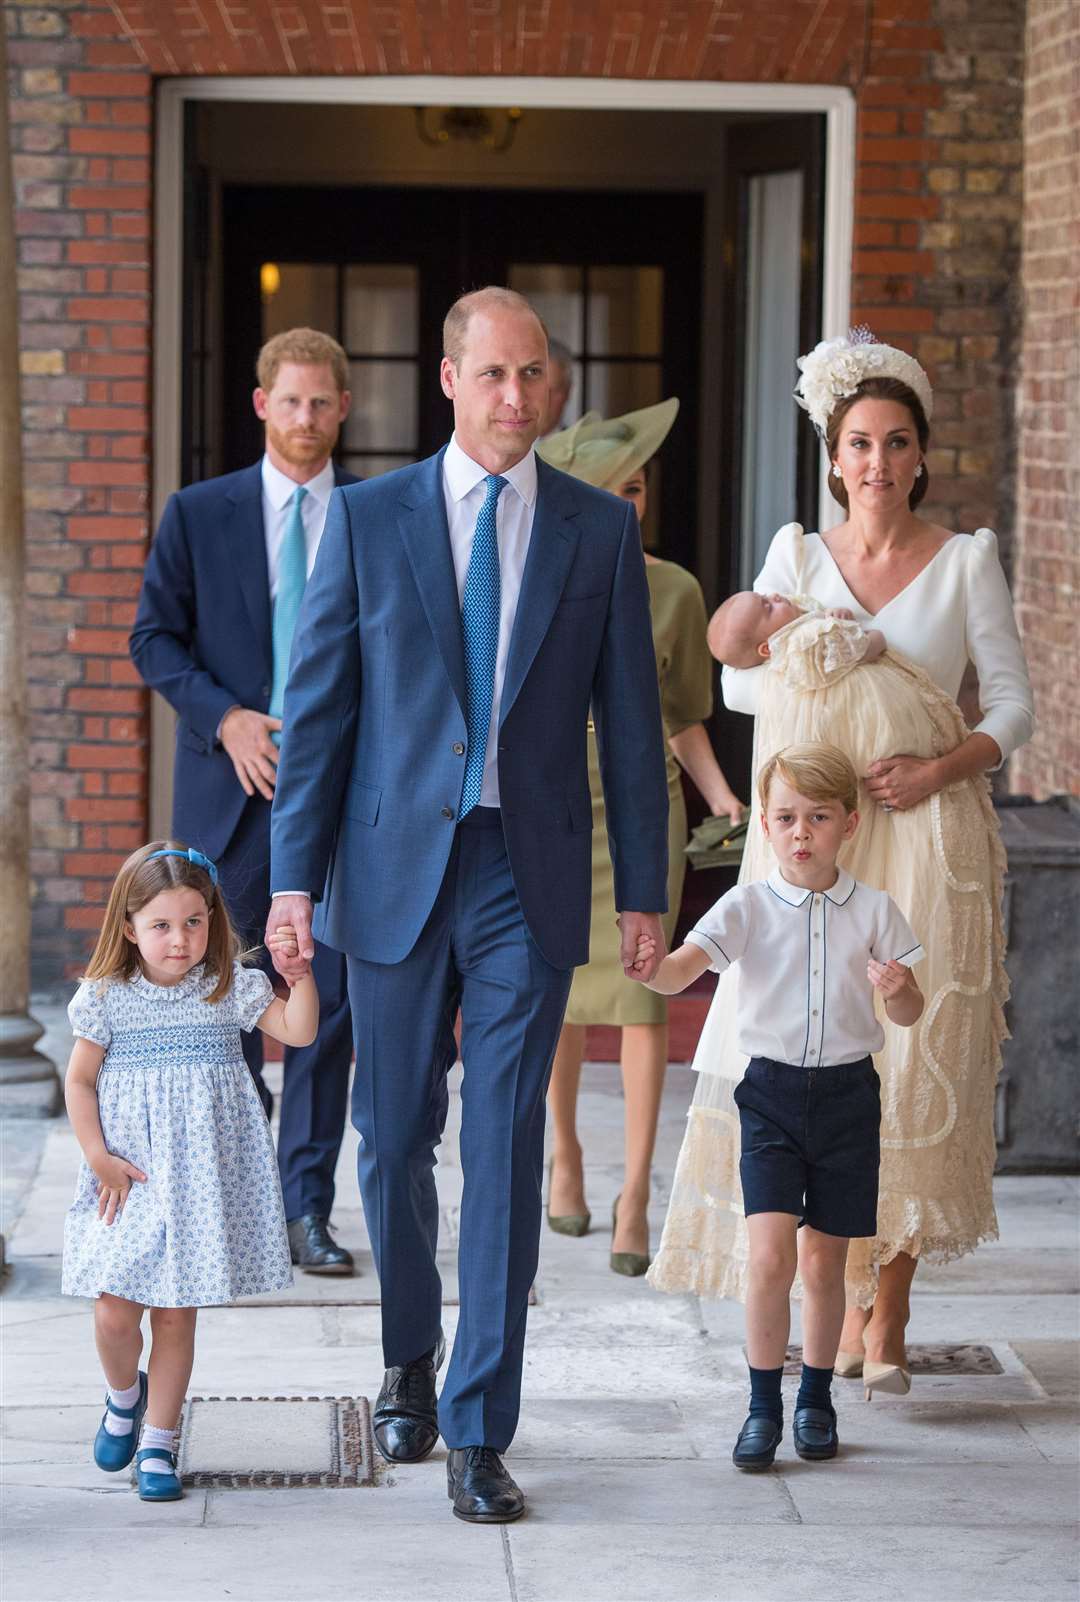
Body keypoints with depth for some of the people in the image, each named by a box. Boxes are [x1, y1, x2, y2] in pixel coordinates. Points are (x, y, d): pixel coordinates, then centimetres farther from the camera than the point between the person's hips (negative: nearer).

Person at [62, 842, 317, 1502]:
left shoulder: (230, 990, 0)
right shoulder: (107, 998, -2)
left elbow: (299, 1031, -8)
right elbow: (80, 1081, 4)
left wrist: (301, 974, -23)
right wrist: (99, 1157, -4)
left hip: (202, 1179, 0)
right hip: (130, 1179, 0)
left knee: (176, 1316, 3)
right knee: (115, 1311, -5)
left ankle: (159, 1442, 17)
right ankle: (125, 1395, 28)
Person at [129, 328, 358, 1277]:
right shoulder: (199, 514, 6)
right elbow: (154, 637, 6)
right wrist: (224, 718, -9)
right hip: (232, 788, 0)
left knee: (329, 1001, -2)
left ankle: (308, 1209, 5)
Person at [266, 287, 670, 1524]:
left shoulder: (600, 530, 4)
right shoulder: (369, 517, 2)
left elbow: (629, 718, 6)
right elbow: (317, 704, 2)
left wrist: (644, 889, 3)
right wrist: (295, 876, -3)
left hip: (530, 878, 0)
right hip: (396, 869, 1)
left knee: (506, 1154, -3)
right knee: (395, 1139, 10)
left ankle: (478, 1432, 2)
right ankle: (410, 1357, 34)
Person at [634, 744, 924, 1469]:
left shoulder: (873, 910, 0)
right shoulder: (749, 906, -4)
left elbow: (910, 1016, 6)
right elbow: (681, 971, -18)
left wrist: (899, 991, -17)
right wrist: (651, 966, -40)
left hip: (847, 1090, 1)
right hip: (771, 1090, -1)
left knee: (823, 1260, 8)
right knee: (771, 1256, -12)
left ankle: (816, 1399, 25)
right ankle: (763, 1405, 1)